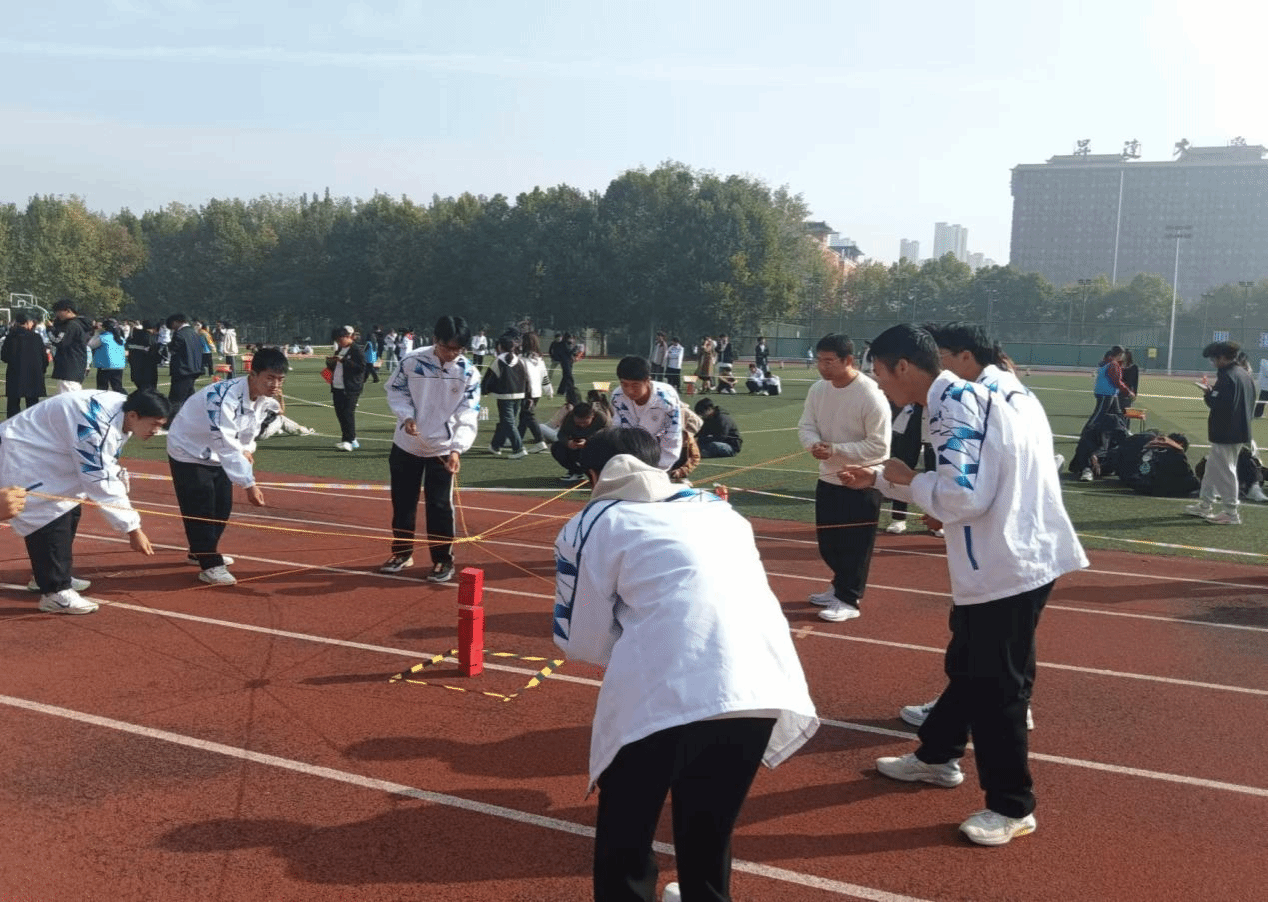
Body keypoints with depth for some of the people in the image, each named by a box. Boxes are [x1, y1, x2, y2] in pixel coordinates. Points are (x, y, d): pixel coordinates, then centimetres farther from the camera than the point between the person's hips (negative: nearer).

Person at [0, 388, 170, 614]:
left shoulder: (121, 411, -7)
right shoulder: (97, 424, -36)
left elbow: (106, 469, 5)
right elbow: (100, 482, -33)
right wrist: (133, 528, -30)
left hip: (47, 452, 10)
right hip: (22, 452, -10)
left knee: (68, 512, 14)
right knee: (50, 518, -14)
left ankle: (49, 576, 29)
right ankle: (54, 592, -6)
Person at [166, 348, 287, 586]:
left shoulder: (266, 399, -11)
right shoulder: (224, 396, -38)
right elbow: (226, 445, -40)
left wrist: (247, 449, -9)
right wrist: (249, 484, -42)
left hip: (216, 453, 8)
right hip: (188, 450, -8)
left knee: (223, 505, 14)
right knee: (200, 509, -12)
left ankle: (202, 552, 33)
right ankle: (210, 565, -5)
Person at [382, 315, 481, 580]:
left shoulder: (469, 374, -13)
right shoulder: (412, 361, -11)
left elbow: (468, 415, -17)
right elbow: (396, 390, 2)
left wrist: (457, 448, -30)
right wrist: (406, 415, -16)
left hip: (443, 449, -2)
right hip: (406, 444, 2)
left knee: (439, 506, -1)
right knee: (402, 501, 14)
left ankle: (443, 560, 15)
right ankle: (402, 553, 31)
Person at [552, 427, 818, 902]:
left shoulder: (590, 525, 15)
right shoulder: (716, 506, 29)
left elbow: (584, 641, 15)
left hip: (666, 692, -5)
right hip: (760, 683, 5)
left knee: (624, 841, 17)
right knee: (708, 830, 28)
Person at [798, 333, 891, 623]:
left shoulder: (871, 395, -22)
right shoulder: (818, 389, -2)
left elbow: (878, 445, -21)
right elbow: (806, 425, 5)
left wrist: (835, 449, -26)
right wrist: (814, 443, -19)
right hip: (828, 478, 7)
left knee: (855, 544, 0)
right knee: (827, 540, 16)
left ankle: (848, 600, 13)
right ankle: (841, 586, 37)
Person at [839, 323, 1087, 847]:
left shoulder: (955, 403, -19)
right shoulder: (961, 397, 13)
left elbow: (962, 496, -28)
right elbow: (957, 485, 19)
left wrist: (907, 477, -11)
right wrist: (879, 479, 17)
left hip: (1010, 566, -11)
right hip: (1001, 561, 11)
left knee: (995, 686, 0)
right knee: (966, 666, 23)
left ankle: (1012, 808, 14)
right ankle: (937, 755, 41)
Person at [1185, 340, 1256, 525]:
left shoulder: (1227, 377, -19)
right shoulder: (1244, 375, 11)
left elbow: (1218, 404, -25)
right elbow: (1251, 403, 18)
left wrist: (1207, 393, -6)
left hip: (1225, 434, -10)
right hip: (1240, 431, 10)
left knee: (1224, 472, -2)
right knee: (1212, 468, 19)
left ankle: (1232, 513, 3)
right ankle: (1205, 506, 28)